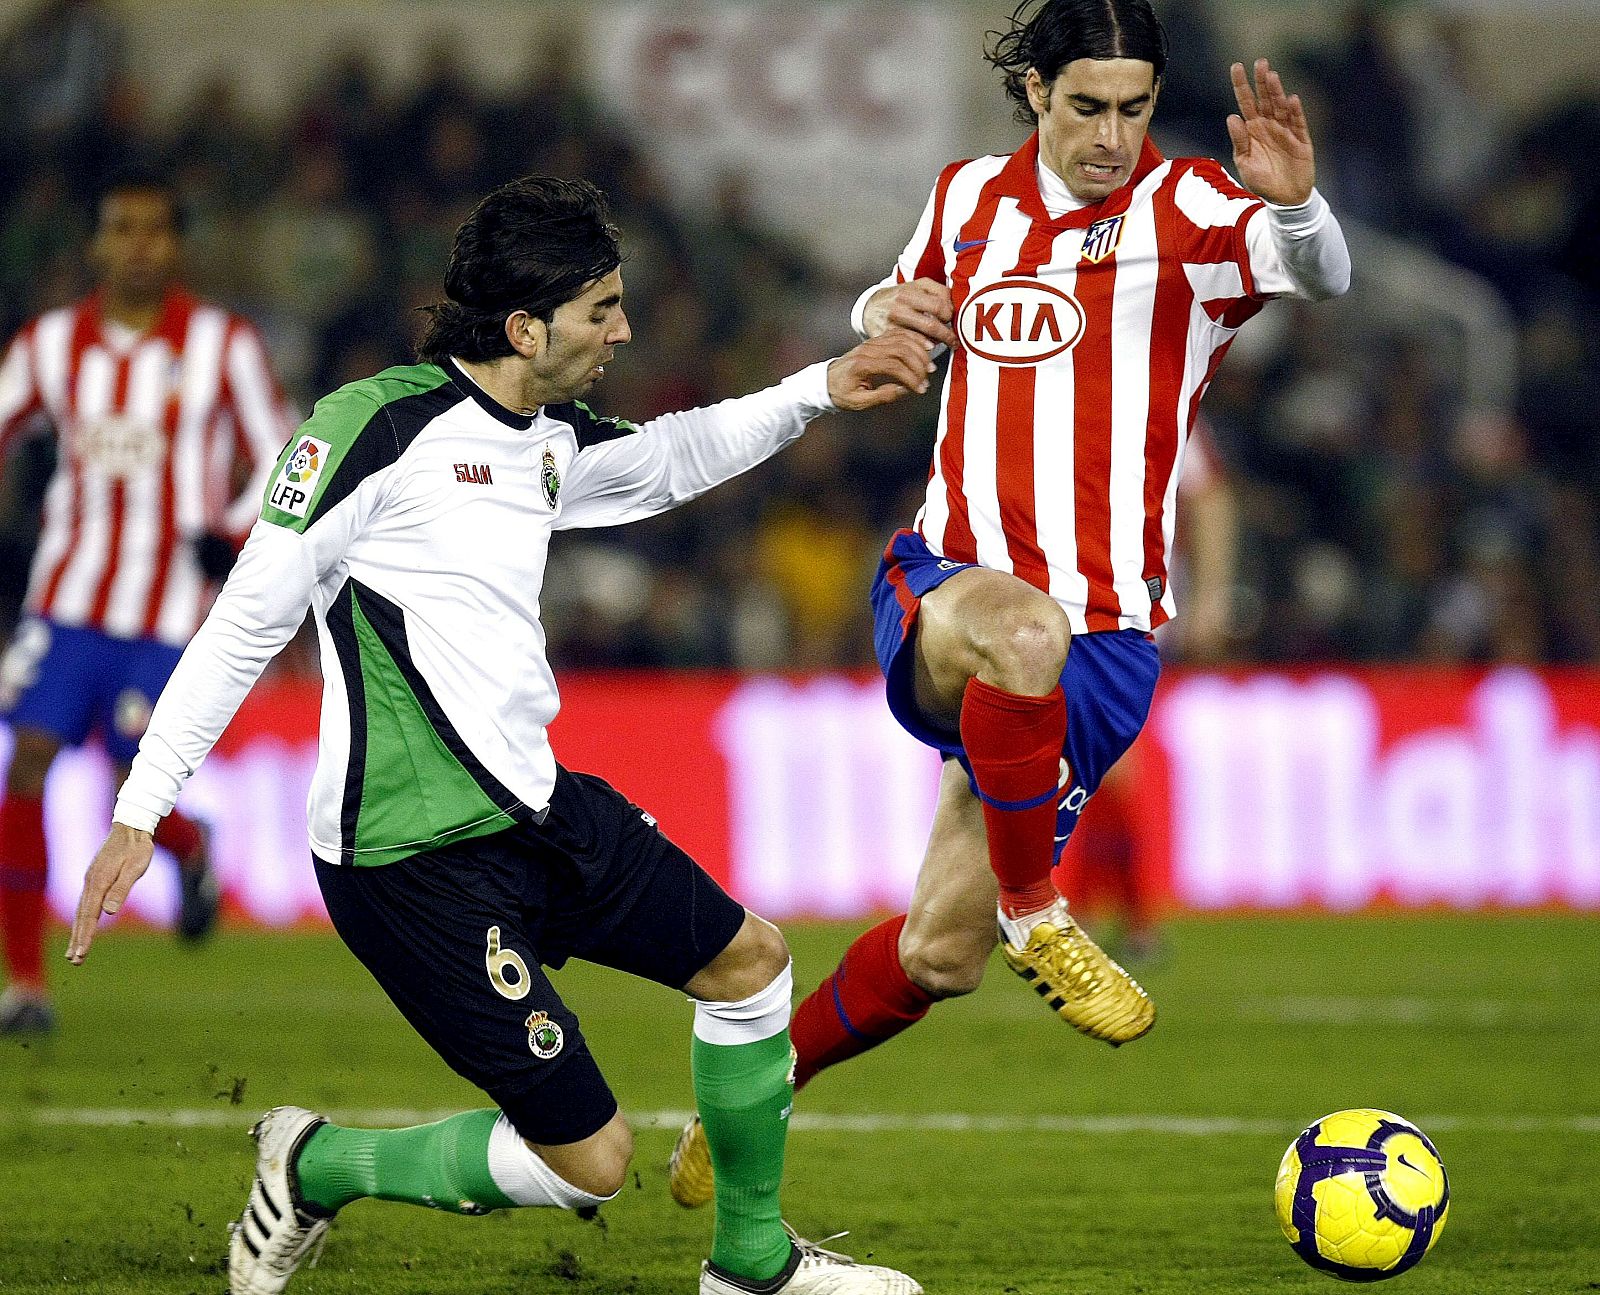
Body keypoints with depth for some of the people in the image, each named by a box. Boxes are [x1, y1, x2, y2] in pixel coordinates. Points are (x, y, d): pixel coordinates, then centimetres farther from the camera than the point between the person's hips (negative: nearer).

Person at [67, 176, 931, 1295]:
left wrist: (818, 392, 24)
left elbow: (673, 457, 34)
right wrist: (139, 814, -15)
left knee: (748, 961, 16)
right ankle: (313, 1168, 14)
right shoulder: (377, 424, -15)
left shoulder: (550, 441, 9)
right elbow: (246, 625, -13)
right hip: (417, 857, -9)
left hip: (535, 806, 9)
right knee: (588, 1156, -7)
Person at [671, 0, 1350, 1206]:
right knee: (1021, 629, -39)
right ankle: (1035, 917, -18)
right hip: (942, 585, 1)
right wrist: (885, 316, 2)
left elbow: (1318, 270, -28)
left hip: (1103, 636, -1)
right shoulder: (972, 197, 6)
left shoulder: (1187, 213, -7)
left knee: (939, 956, 3)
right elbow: (910, 306, 26)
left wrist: (1296, 204, -50)